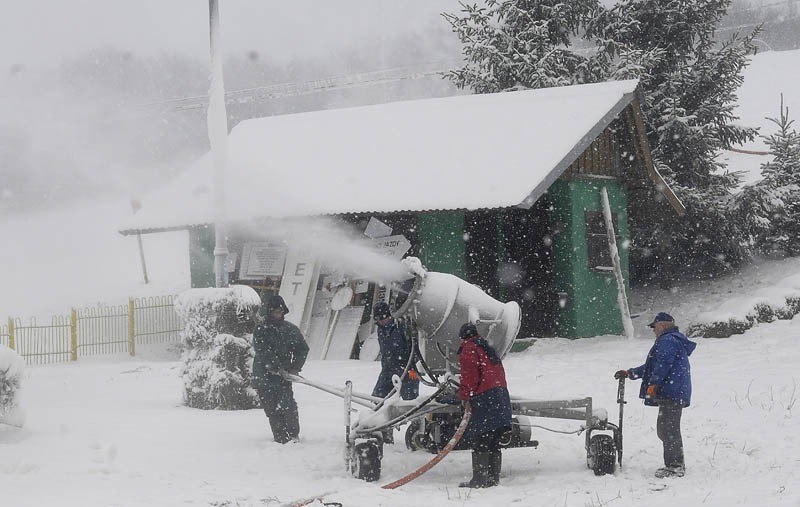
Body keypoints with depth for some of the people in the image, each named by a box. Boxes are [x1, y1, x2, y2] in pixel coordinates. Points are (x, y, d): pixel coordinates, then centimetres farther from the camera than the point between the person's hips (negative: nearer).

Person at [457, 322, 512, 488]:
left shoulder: (469, 350, -3)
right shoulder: (488, 349, 24)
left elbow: (469, 376, -13)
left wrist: (465, 396, -5)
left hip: (484, 398, -9)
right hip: (501, 396, 9)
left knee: (479, 440, -7)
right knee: (494, 442, 12)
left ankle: (479, 479, -10)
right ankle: (493, 478, 14)